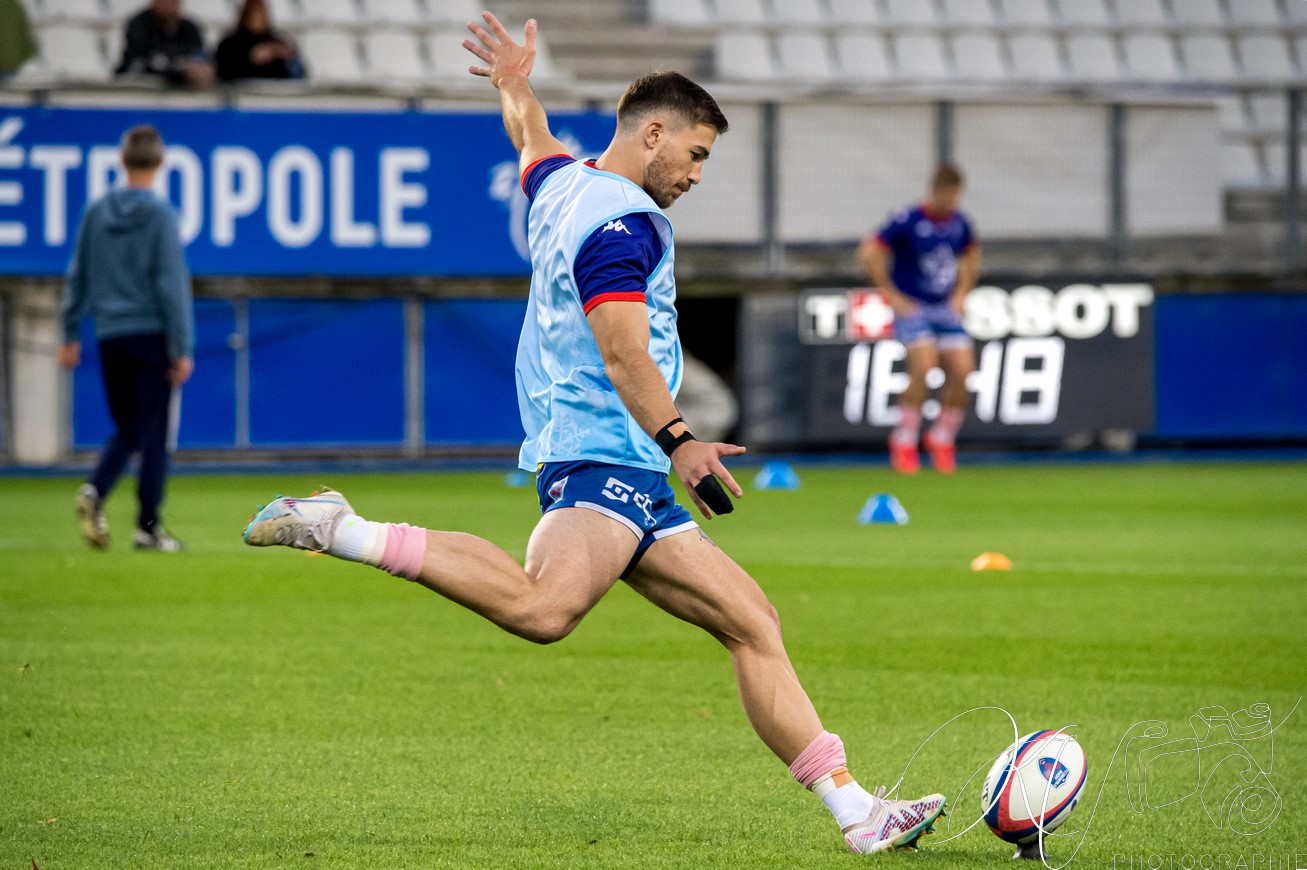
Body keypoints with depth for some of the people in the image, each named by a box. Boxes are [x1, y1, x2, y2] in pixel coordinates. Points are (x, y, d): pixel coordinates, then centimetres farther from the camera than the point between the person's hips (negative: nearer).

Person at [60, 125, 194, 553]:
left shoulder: (96, 212, 5)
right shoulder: (160, 215, -8)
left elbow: (77, 277, 10)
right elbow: (172, 284, -11)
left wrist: (71, 334, 18)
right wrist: (183, 348, -8)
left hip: (111, 338, 4)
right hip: (153, 335, -4)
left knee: (126, 430, 14)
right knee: (153, 430, 2)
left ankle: (95, 491, -13)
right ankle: (148, 526, 1)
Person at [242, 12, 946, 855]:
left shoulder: (566, 185, 20)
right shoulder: (622, 218, -9)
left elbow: (533, 139, 44)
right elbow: (622, 352, -22)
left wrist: (517, 84, 62)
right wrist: (676, 440, -29)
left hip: (633, 483, 12)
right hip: (599, 460, -12)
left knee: (753, 621, 6)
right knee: (545, 607, -37)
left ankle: (857, 810, 3)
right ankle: (345, 532, -25)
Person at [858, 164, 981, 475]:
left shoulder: (960, 223, 4)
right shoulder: (907, 221, -13)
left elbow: (971, 256, 25)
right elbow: (869, 252, -11)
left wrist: (960, 294, 15)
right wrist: (892, 295, -9)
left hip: (945, 309, 5)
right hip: (911, 307, -5)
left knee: (962, 370, -9)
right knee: (923, 365, -24)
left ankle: (942, 439, 10)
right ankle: (904, 441, -10)